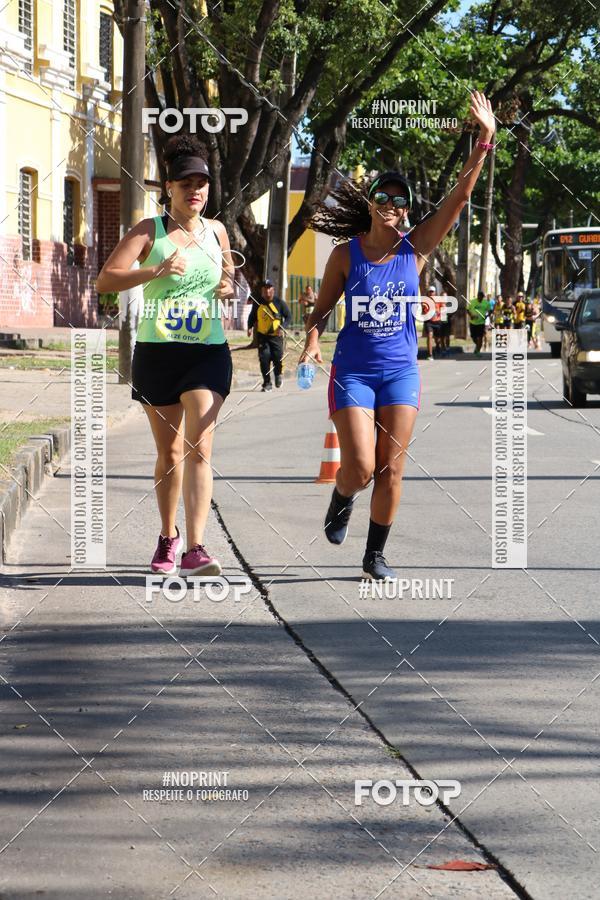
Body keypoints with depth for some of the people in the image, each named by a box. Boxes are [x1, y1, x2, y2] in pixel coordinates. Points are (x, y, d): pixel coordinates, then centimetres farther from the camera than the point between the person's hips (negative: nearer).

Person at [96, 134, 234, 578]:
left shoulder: (217, 232, 8)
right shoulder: (149, 231, -2)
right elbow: (106, 279, -13)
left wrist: (228, 287, 4)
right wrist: (156, 271, -26)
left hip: (208, 353, 1)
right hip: (156, 352, -1)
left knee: (199, 447, -14)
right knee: (169, 452, 10)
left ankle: (195, 549, -22)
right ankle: (168, 537, 31)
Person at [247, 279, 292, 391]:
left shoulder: (279, 303, -2)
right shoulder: (257, 304, 5)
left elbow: (288, 316, 3)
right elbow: (252, 317, 17)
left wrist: (282, 327, -13)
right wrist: (250, 327, -2)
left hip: (276, 336, -1)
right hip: (262, 336, 1)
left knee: (278, 358, -7)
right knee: (264, 358, -9)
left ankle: (278, 375, 26)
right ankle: (267, 383, 0)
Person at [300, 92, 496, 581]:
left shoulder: (416, 248, -1)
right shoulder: (346, 253, -3)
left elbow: (460, 196, -8)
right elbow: (323, 307, 6)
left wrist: (484, 141, -16)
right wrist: (312, 341, -14)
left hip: (401, 372, 2)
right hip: (353, 371, -2)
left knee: (391, 470, 2)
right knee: (360, 466, -11)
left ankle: (376, 555, 16)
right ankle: (341, 502, 25)